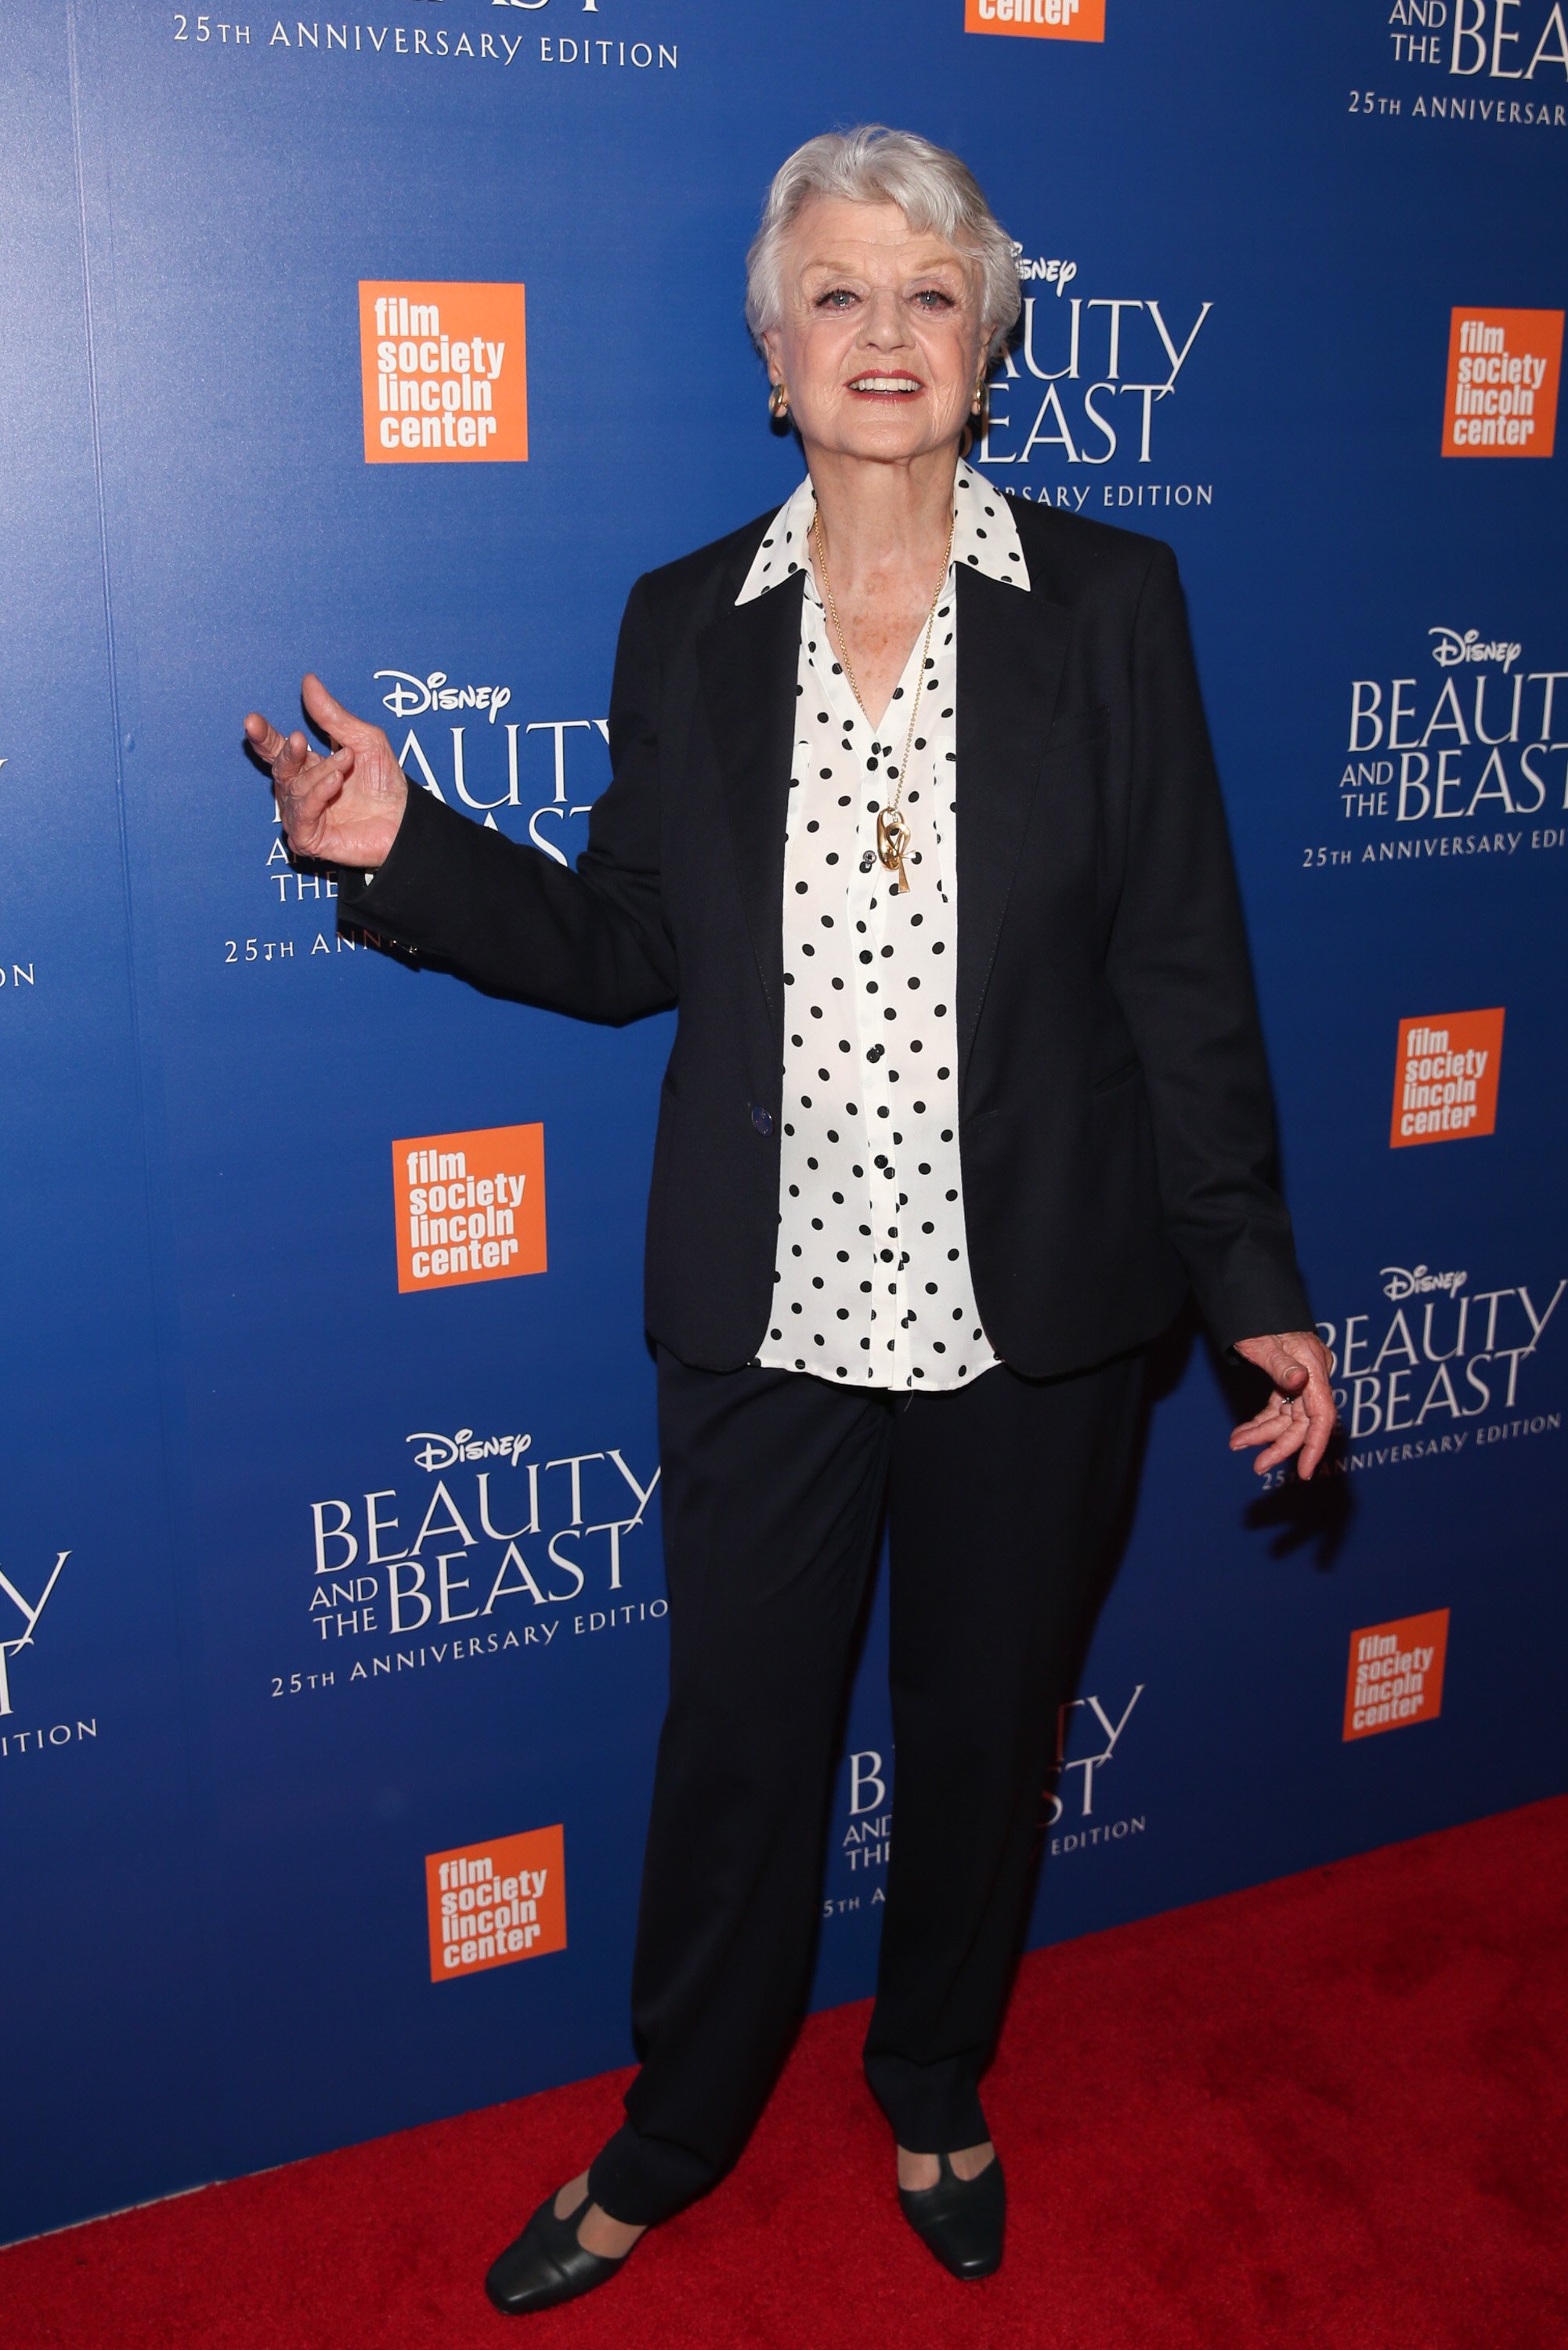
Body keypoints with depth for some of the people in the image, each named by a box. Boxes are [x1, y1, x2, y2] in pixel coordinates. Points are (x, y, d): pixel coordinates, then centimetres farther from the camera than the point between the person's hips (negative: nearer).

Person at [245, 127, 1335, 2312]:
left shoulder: (1109, 600, -3)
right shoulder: (684, 622, 1)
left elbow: (1185, 972, -3)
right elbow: (630, 948, 5)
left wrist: (1256, 1284, -5)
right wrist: (407, 848, -9)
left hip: (1033, 1321, 0)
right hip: (770, 1316, 1)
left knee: (987, 1727, 18)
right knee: (737, 1744, 14)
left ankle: (937, 2089, 46)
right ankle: (672, 2141, 41)